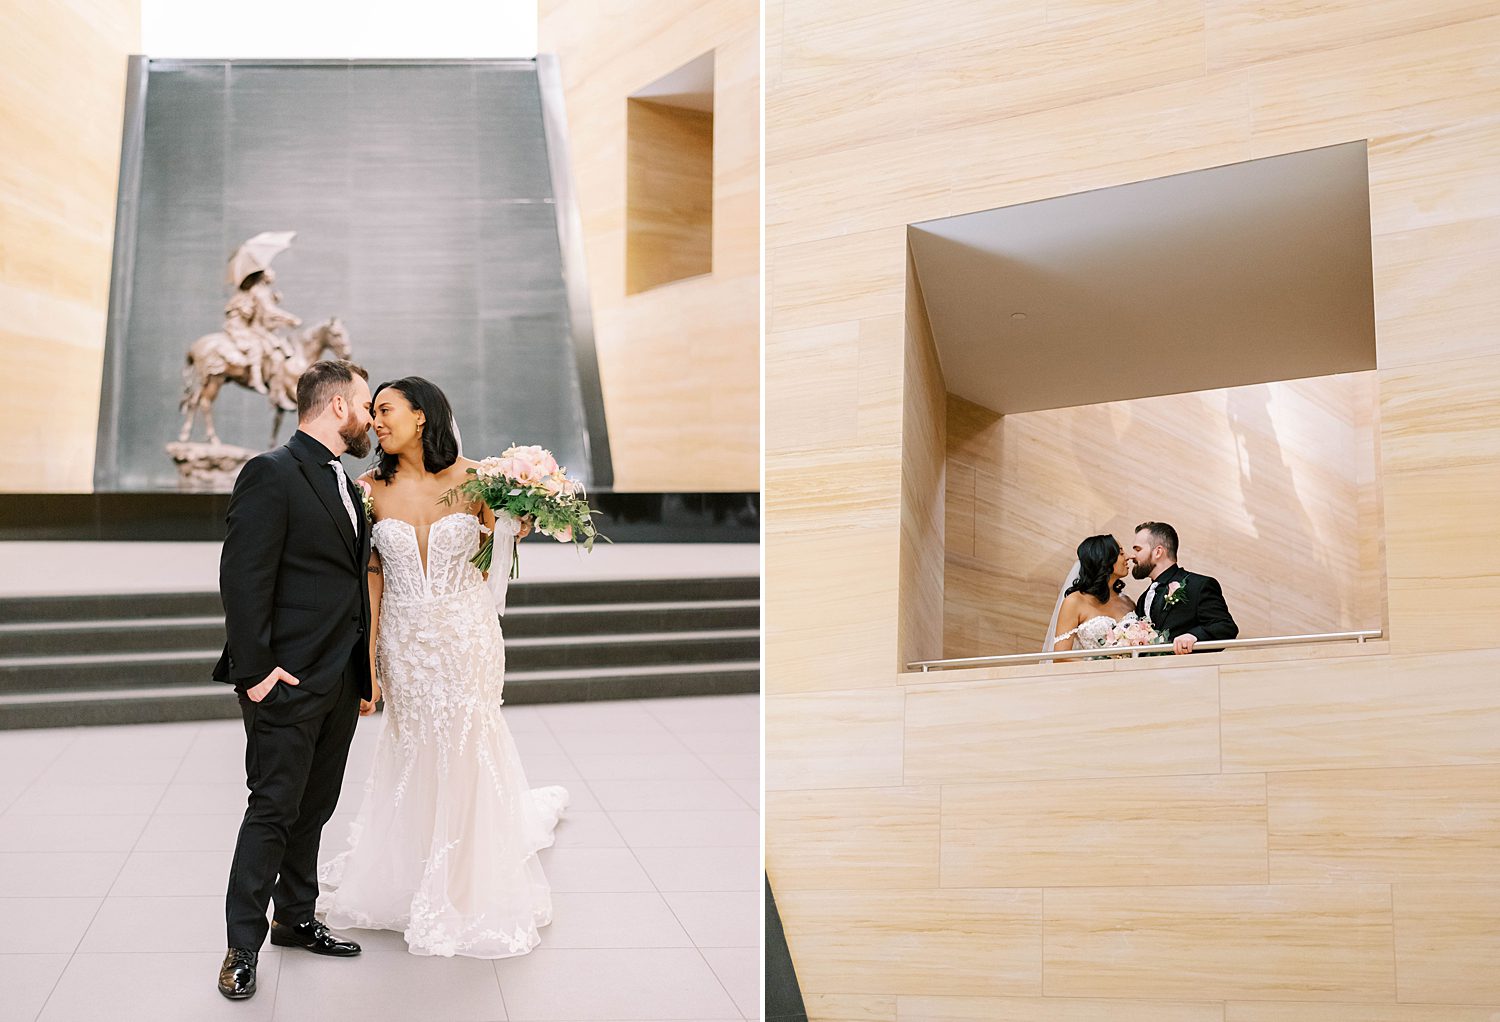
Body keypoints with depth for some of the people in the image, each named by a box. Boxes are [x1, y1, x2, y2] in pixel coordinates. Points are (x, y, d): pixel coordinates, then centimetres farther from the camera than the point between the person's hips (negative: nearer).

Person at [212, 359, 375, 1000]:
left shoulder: (345, 485, 16)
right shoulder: (271, 474, -12)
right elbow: (243, 577, -17)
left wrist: (365, 673, 17)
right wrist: (254, 669, -20)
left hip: (340, 683, 8)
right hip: (289, 682, -8)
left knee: (314, 809, 16)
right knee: (273, 810, -3)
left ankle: (296, 919, 29)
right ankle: (243, 947, 7)